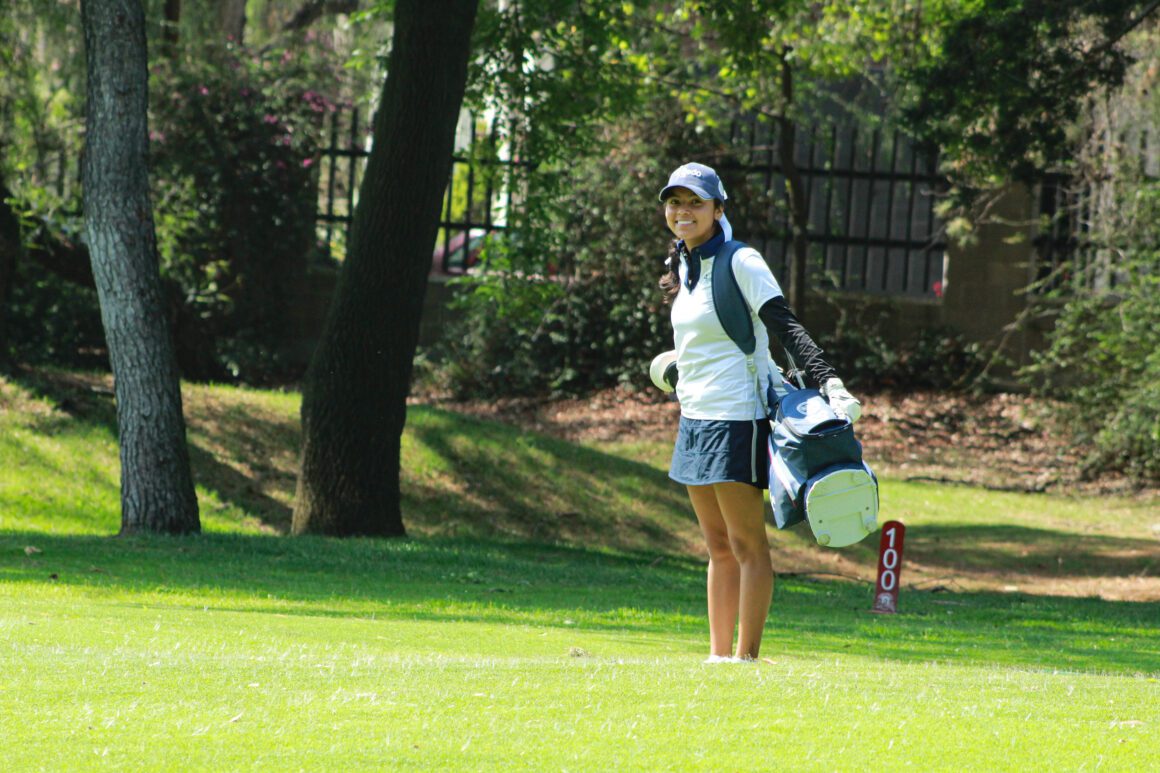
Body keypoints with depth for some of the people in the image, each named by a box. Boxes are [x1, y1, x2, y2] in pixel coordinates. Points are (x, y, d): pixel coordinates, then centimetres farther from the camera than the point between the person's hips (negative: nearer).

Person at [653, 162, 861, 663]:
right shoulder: (684, 264, 11)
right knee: (717, 545, 11)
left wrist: (828, 382, -29)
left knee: (746, 543, -6)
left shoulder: (741, 263, -11)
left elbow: (786, 328, -20)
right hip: (695, 417, 8)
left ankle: (745, 658, -6)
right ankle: (718, 655, 13)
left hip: (736, 419, -8)